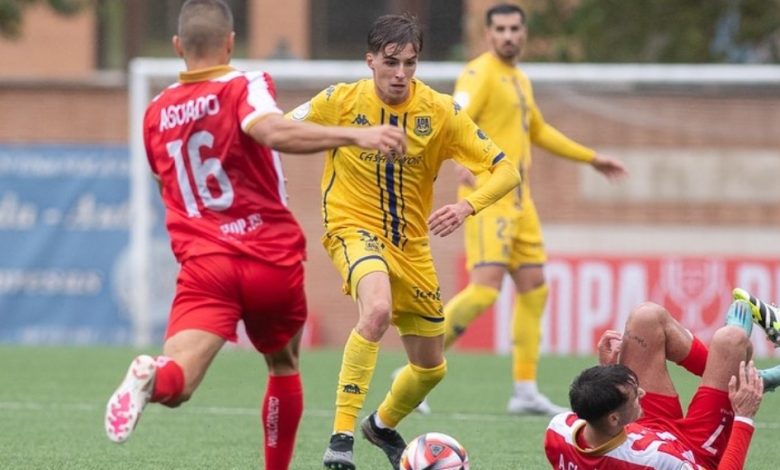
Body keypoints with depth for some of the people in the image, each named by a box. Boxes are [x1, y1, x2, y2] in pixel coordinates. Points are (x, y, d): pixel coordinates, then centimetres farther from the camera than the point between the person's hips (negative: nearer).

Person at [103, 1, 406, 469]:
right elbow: (273, 132, -27)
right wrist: (357, 136, -35)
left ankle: (151, 376, -51)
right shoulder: (244, 87, -4)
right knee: (284, 366, 26)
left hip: (204, 265, 1)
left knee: (177, 382, -16)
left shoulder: (156, 114, 13)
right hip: (274, 261, -1)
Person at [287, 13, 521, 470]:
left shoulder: (440, 111, -11)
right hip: (355, 228, -4)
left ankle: (384, 424, 48)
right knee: (378, 310, -37)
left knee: (431, 367, 15)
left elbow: (506, 171, -13)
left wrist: (467, 206, -30)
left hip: (411, 243, 4)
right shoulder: (341, 102, -13)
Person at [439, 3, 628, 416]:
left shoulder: (519, 79, 19)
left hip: (517, 198, 9)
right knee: (484, 289, -18)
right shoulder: (480, 74, -9)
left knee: (533, 288, 7)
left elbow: (539, 132, 35)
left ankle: (525, 392, 12)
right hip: (487, 194, -9)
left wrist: (591, 158, 39)